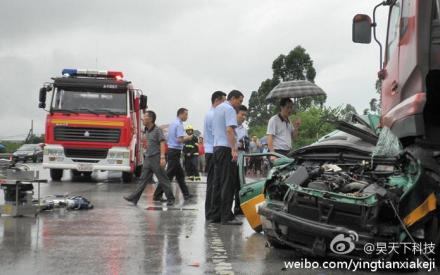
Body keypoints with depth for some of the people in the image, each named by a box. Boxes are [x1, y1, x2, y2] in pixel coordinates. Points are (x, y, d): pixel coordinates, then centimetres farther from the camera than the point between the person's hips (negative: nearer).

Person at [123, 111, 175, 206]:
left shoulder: (157, 130, -11)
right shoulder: (147, 131, 14)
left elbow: (162, 143, -19)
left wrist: (162, 157, -27)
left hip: (156, 158, -8)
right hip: (148, 158, 8)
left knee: (163, 180, 0)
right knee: (143, 179, 5)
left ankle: (170, 199, 9)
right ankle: (134, 198, 4)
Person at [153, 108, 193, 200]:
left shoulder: (172, 123, 15)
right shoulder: (179, 124, -14)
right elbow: (180, 139, -22)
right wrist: (188, 138, -5)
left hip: (171, 150, 10)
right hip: (175, 151, -10)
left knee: (180, 174, 15)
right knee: (169, 175, -7)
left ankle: (186, 194, 21)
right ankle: (157, 195, -6)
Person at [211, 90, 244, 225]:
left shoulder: (217, 108, 21)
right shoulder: (229, 109, -8)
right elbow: (229, 130, -19)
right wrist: (234, 149, -23)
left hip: (216, 147, 9)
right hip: (226, 148, -9)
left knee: (217, 182, 9)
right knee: (227, 183, -9)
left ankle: (216, 215, 11)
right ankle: (227, 216, -9)